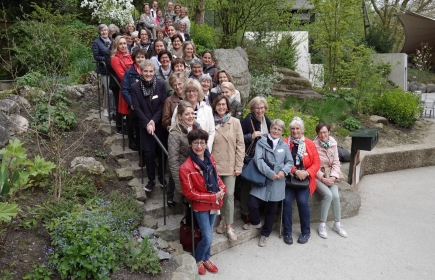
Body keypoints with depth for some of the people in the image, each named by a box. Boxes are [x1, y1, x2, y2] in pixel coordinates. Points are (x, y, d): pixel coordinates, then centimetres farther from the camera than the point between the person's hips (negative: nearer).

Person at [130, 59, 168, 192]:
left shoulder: (161, 85, -3)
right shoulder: (135, 87, -3)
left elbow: (163, 105, -5)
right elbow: (137, 108, -6)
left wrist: (154, 120, -14)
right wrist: (147, 123, -16)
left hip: (160, 125, 1)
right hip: (145, 126, 0)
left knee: (161, 152, 7)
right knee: (149, 153, 0)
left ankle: (162, 176, 27)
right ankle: (151, 180, 16)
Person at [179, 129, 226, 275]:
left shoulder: (210, 159, -4)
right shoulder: (186, 168, -23)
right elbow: (190, 193, -19)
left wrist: (222, 188, -9)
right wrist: (213, 197, -20)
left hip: (214, 203, 6)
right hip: (200, 206, -5)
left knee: (207, 235, 20)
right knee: (208, 238, -3)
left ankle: (206, 259, 42)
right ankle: (198, 260, 26)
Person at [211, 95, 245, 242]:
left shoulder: (235, 122, 0)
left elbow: (240, 145, -1)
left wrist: (238, 166, -5)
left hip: (230, 165, -1)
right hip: (215, 165, 1)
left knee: (229, 194, -5)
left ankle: (228, 227, 7)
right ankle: (222, 219, 31)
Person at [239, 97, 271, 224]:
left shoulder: (267, 121, 7)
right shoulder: (247, 121, -13)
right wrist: (251, 136, -24)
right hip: (249, 159, -6)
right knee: (247, 185, 0)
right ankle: (245, 212, 16)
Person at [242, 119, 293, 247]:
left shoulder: (284, 145, 8)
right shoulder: (261, 142, -1)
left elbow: (290, 162, 8)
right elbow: (258, 159, -12)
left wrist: (283, 171, -13)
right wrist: (270, 173, -19)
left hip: (277, 182, 2)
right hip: (262, 179, -2)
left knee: (271, 210, 10)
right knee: (252, 204, -11)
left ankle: (264, 234, 29)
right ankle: (256, 222, 23)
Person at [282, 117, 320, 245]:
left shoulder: (309, 144, 6)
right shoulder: (284, 143, 2)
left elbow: (316, 163, 3)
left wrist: (306, 173, -14)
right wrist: (295, 171, -17)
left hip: (305, 179, 0)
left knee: (302, 201, -15)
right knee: (287, 200, -17)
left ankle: (305, 232, 7)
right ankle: (287, 232, 2)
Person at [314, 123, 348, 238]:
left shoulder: (333, 144, 1)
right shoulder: (314, 145, -13)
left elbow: (336, 163, 2)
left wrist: (333, 177, -11)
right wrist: (323, 178, -17)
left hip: (330, 176, 4)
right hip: (318, 176, -4)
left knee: (336, 196, -18)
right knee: (328, 195, -25)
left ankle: (337, 224, 2)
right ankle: (322, 225, -10)